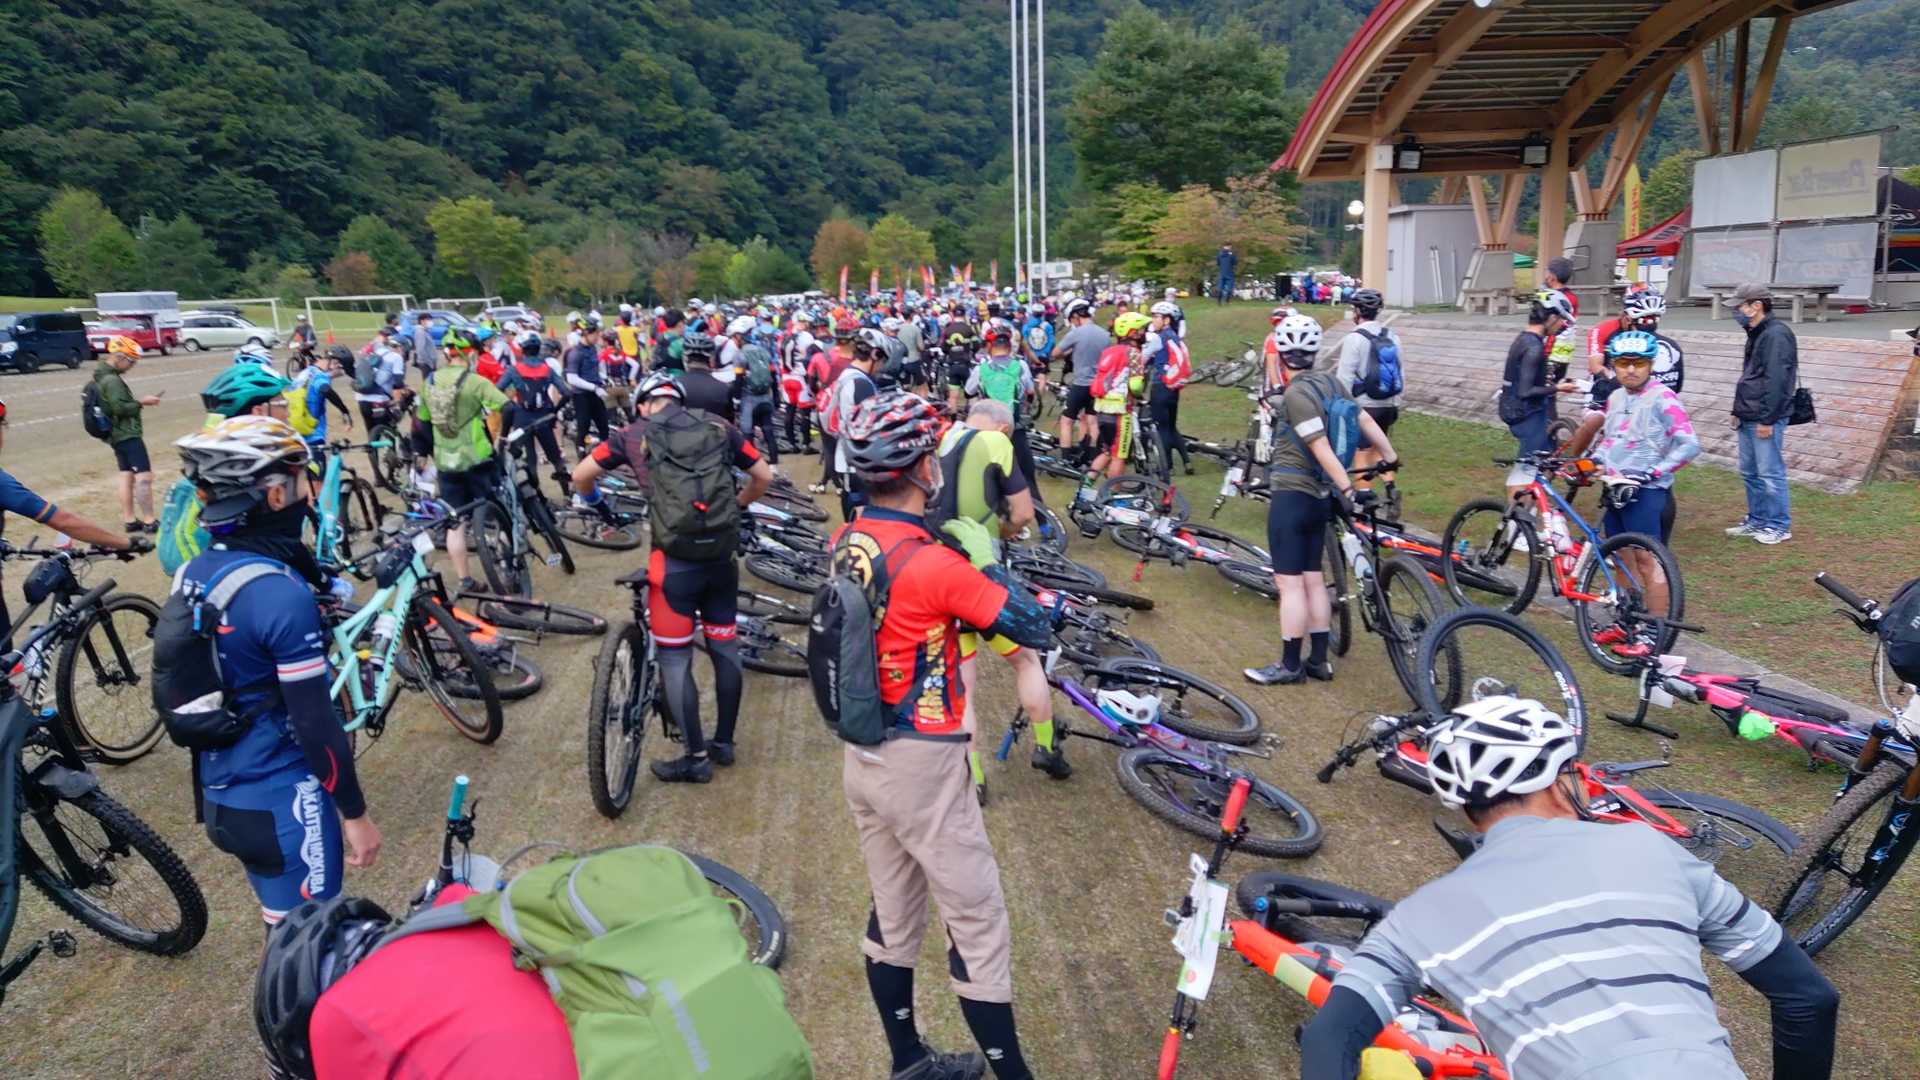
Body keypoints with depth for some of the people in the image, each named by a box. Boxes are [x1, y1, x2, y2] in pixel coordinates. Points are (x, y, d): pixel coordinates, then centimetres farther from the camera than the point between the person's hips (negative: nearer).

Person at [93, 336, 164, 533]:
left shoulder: (102, 376, 15)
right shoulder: (112, 380, -17)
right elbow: (120, 408, -23)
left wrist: (137, 401, 9)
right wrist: (141, 402, -11)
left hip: (117, 435, 11)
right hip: (128, 434, -11)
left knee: (126, 476, 12)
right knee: (144, 476, -12)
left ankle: (129, 520, 14)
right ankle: (149, 522, -13)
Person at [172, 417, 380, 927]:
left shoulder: (192, 573, 0)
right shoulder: (283, 594, -24)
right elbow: (315, 723, -21)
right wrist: (355, 813, -12)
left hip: (218, 794, 8)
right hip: (283, 800, -8)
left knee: (282, 924, 24)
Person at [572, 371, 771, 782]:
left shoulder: (634, 434, 4)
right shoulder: (718, 426, 8)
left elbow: (581, 475, 7)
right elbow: (764, 476, 12)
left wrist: (594, 501, 29)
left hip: (675, 563, -3)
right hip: (721, 557, 3)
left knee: (674, 658, 8)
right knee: (724, 646, 18)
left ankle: (696, 758, 14)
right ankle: (724, 741, 31)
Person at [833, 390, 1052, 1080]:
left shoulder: (843, 543, -1)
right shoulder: (937, 564, -23)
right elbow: (1037, 631, -17)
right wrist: (984, 557, -8)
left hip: (861, 757, 8)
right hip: (922, 767, -8)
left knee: (893, 914, 20)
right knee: (978, 925, 6)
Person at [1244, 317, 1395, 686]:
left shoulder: (1296, 393, -18)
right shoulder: (1332, 382, 4)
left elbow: (1322, 448, -21)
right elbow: (1365, 420, 12)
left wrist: (1348, 490, -20)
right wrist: (1390, 456, 24)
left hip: (1291, 494, -8)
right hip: (1319, 496, 8)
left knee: (1289, 582, -3)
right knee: (1313, 579, 13)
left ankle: (1289, 665, 2)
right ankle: (1319, 660, 18)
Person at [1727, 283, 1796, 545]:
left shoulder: (1776, 335, -14)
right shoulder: (1756, 334, 17)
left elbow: (1777, 381, -20)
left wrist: (1767, 419, -21)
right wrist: (1738, 411, 20)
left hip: (1765, 420, -10)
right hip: (1748, 419, 10)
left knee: (1770, 474, -5)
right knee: (1749, 473, 14)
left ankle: (1779, 526, 3)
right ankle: (1757, 521, 24)